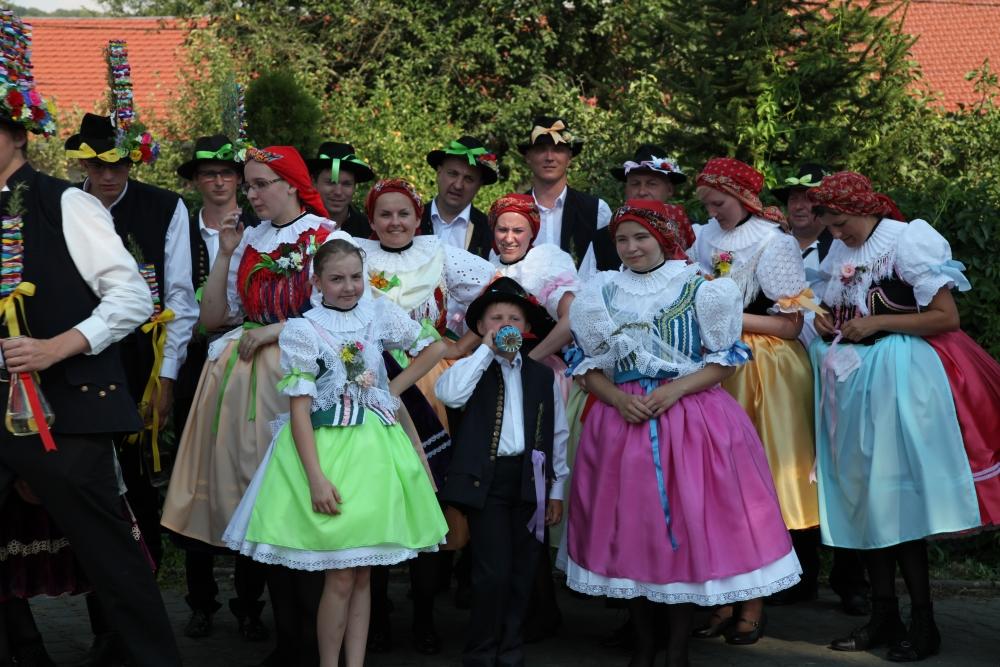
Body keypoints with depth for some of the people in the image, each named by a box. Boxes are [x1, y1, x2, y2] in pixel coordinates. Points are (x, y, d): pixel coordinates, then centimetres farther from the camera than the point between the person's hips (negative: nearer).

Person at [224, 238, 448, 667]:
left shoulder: (379, 314, 5)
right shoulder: (303, 330, -6)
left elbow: (435, 347, 18)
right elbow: (299, 409, -10)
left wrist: (395, 389, 9)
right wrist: (316, 478, -18)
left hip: (376, 445, 4)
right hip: (329, 448, -4)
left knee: (363, 571, 8)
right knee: (340, 577, -6)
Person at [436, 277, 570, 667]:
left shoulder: (542, 375, 13)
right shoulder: (472, 369, 4)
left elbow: (557, 434, 14)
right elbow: (449, 394, -20)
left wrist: (556, 490, 9)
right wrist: (487, 349, -12)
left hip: (530, 482, 4)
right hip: (487, 480, -3)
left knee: (522, 573, 7)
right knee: (493, 572, -9)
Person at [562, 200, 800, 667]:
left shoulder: (699, 289, 0)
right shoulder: (602, 295, 8)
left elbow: (725, 360, -1)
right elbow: (590, 366, 10)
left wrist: (675, 390, -14)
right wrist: (617, 398, -8)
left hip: (690, 418, -3)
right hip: (623, 418, 3)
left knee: (686, 522, -4)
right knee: (631, 523, 4)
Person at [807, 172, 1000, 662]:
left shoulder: (907, 241, -9)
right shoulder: (840, 253, 12)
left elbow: (947, 316, -14)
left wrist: (877, 322, -16)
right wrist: (825, 324, 4)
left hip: (897, 380, -7)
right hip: (851, 382, 7)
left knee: (896, 496, -8)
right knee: (862, 496, 6)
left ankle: (923, 624, 1)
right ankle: (884, 616, 14)